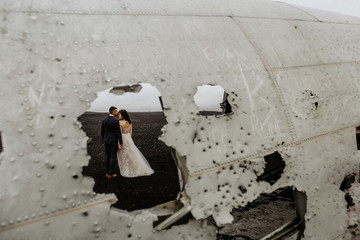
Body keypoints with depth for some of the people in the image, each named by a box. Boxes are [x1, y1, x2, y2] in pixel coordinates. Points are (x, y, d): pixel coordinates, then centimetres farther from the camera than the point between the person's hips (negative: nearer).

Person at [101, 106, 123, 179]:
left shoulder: (104, 120, 1)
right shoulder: (116, 121, -17)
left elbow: (102, 132, 6)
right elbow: (118, 133, -16)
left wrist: (103, 141, 17)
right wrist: (120, 144, -9)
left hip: (106, 141, 5)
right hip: (114, 142, -5)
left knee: (107, 157, 11)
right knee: (113, 157, 3)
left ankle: (107, 173, 17)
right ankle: (111, 174, 8)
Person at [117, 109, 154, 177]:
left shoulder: (120, 122, -15)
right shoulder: (129, 122, 5)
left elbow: (120, 133, -17)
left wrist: (118, 144, -13)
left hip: (122, 139, -6)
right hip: (128, 139, 6)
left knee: (123, 156, 4)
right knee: (132, 154, 11)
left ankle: (126, 171, 10)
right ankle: (140, 168, 12)